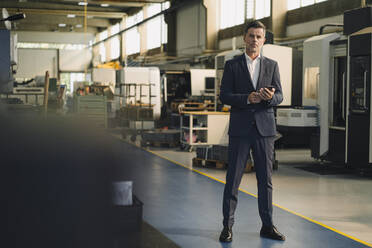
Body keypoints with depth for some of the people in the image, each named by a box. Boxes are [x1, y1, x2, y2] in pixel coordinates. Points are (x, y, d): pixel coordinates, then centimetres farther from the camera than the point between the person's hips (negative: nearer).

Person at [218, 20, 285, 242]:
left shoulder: (272, 65, 10)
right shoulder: (232, 65, 5)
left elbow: (280, 97, 5)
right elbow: (224, 96, -2)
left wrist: (270, 97, -18)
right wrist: (247, 98, -17)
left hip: (265, 128, 2)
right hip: (240, 128, -2)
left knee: (266, 179, 6)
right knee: (233, 179, -1)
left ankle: (267, 226, 15)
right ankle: (228, 226, 6)